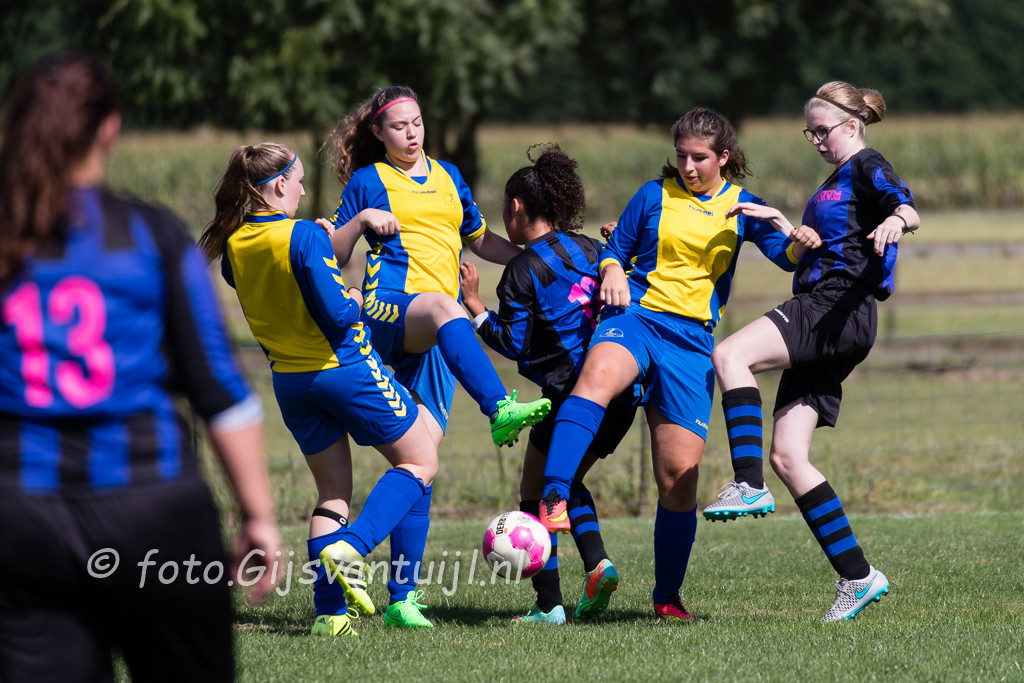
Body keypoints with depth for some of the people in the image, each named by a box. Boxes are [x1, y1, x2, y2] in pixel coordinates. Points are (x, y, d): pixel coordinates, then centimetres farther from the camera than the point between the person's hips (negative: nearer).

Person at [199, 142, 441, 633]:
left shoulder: (233, 246, 0)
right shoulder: (304, 236, -21)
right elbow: (336, 315, -23)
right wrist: (354, 299, -3)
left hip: (290, 382, 7)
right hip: (346, 368, -7)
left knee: (332, 491, 16)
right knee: (419, 462, 9)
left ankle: (329, 610, 4)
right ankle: (350, 549, -12)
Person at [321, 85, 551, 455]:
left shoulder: (448, 177, 24)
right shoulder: (367, 182, 12)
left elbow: (481, 241, 33)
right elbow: (333, 256, 11)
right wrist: (361, 220, -5)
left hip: (434, 333, 5)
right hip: (387, 307, -5)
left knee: (425, 442, -13)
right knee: (443, 306, -40)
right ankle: (500, 410, -57)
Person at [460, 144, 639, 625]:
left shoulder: (525, 269, -7)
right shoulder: (592, 250, 13)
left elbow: (513, 344, -7)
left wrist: (474, 305, 0)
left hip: (572, 392, -7)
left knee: (535, 491, 7)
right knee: (566, 481, 23)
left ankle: (549, 603, -1)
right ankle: (597, 563, -1)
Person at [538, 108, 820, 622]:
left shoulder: (741, 206, 12)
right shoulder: (654, 196, 8)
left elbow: (783, 254, 3)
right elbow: (615, 250, 15)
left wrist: (799, 245, -19)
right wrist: (613, 271, -8)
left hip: (693, 342, 2)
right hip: (636, 316, -2)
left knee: (679, 475, -1)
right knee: (597, 377, -39)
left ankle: (667, 597, 17)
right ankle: (554, 503, -53)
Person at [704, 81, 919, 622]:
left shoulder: (867, 167, 0)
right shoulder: (834, 183, 29)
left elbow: (907, 208, -19)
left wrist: (896, 221, -40)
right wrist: (775, 219, 28)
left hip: (839, 308, -10)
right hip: (819, 315, 10)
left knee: (729, 356, -27)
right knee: (786, 455, 0)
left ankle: (749, 485, -32)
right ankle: (857, 576, 0)